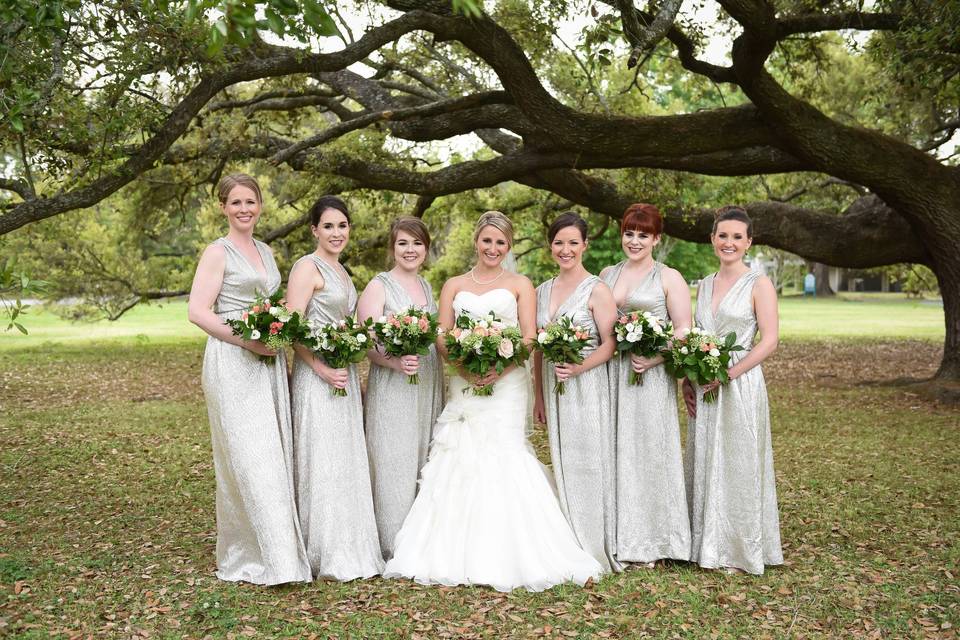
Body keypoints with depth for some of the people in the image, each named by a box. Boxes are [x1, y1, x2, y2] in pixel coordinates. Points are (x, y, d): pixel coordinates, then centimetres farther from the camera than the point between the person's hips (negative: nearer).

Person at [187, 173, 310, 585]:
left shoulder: (266, 252, 17)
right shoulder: (218, 252, -3)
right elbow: (198, 311, -12)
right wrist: (249, 341, -16)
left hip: (269, 365, 7)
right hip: (233, 365, -7)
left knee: (273, 455, 9)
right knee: (249, 459, -9)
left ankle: (272, 551, 20)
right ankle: (264, 559, -4)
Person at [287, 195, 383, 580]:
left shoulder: (340, 271, 17)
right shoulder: (308, 266, -9)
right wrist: (322, 369, -21)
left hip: (345, 374, 9)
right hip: (317, 376, -9)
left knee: (347, 461, 12)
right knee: (323, 462, -4)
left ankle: (349, 548, 22)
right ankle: (327, 557, 4)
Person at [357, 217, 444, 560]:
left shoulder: (427, 286, 16)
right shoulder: (379, 286, -4)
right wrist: (396, 362, -27)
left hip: (429, 387, 6)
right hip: (392, 388, -6)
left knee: (425, 460, 10)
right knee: (394, 463, -6)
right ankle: (394, 548, 4)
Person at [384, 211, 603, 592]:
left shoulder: (520, 285, 9)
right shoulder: (454, 286, 15)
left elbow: (530, 338, -1)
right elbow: (441, 337, 6)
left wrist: (500, 367, -17)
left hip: (506, 384, -2)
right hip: (463, 385, 2)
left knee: (502, 456, -11)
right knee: (461, 460, -4)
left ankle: (506, 557, -3)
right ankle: (456, 554, 2)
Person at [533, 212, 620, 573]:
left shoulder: (596, 290, -6)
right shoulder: (542, 291, 11)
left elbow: (610, 344, -10)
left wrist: (578, 368, -24)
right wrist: (538, 395, 13)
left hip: (587, 387, -6)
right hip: (554, 389, 6)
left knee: (588, 464, -2)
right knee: (563, 465, 10)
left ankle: (595, 551, 9)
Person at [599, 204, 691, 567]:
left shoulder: (668, 278, 1)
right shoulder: (607, 274, 15)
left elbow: (683, 331, -4)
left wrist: (653, 359, -19)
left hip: (650, 376, -4)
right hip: (610, 373, 4)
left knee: (646, 450, -1)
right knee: (613, 452, 5)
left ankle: (647, 542, 9)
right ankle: (616, 536, 15)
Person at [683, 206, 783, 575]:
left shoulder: (759, 285, -5)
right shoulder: (704, 285, 13)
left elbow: (769, 342, -12)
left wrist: (728, 374, -18)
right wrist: (687, 381, 5)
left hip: (740, 388, -6)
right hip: (704, 389, 6)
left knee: (737, 466, 1)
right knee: (705, 466, 10)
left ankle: (738, 551, 15)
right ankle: (709, 546, 23)